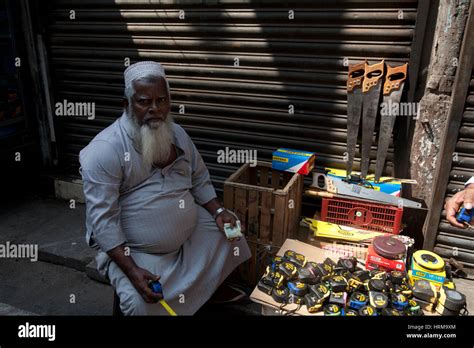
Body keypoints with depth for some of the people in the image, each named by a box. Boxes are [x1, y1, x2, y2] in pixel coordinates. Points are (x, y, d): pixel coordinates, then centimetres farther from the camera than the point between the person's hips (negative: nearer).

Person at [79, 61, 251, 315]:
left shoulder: (177, 134, -1)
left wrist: (218, 211, -5)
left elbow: (199, 181, 10)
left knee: (230, 235, 7)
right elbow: (103, 219, -24)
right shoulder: (105, 150, -23)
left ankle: (219, 291, 36)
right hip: (129, 249, -6)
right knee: (142, 304, -26)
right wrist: (132, 271, -30)